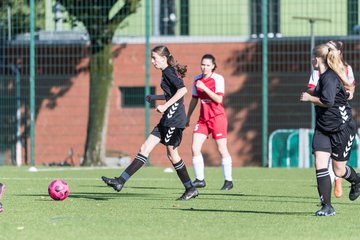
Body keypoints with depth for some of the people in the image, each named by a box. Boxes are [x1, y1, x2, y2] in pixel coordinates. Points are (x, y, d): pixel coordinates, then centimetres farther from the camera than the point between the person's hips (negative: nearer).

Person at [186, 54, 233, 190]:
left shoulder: (218, 79, -9)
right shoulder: (197, 80, 8)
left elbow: (219, 99, -19)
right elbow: (194, 100, 18)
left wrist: (205, 88, -23)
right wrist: (188, 117, 19)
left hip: (217, 117, -5)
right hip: (203, 119, 5)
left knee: (222, 149, -1)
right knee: (195, 148, -6)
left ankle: (228, 181, 9)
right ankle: (200, 179, 1)